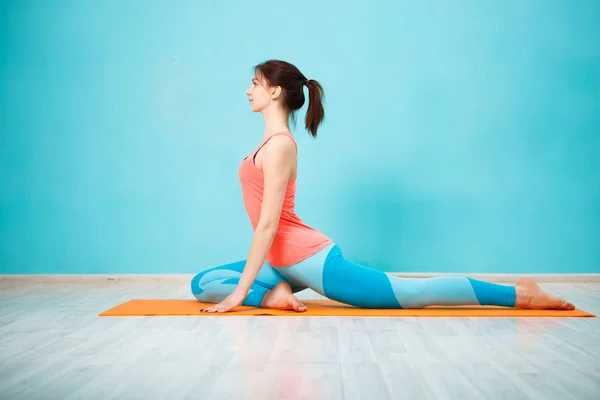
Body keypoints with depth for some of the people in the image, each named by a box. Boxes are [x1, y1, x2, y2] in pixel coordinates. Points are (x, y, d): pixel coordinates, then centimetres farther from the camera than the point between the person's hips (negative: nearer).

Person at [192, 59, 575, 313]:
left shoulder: (279, 144, -14)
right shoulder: (271, 141, 17)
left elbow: (269, 224, -21)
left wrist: (242, 290, -19)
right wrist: (259, 288, 27)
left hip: (308, 259, -10)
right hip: (287, 261, 10)